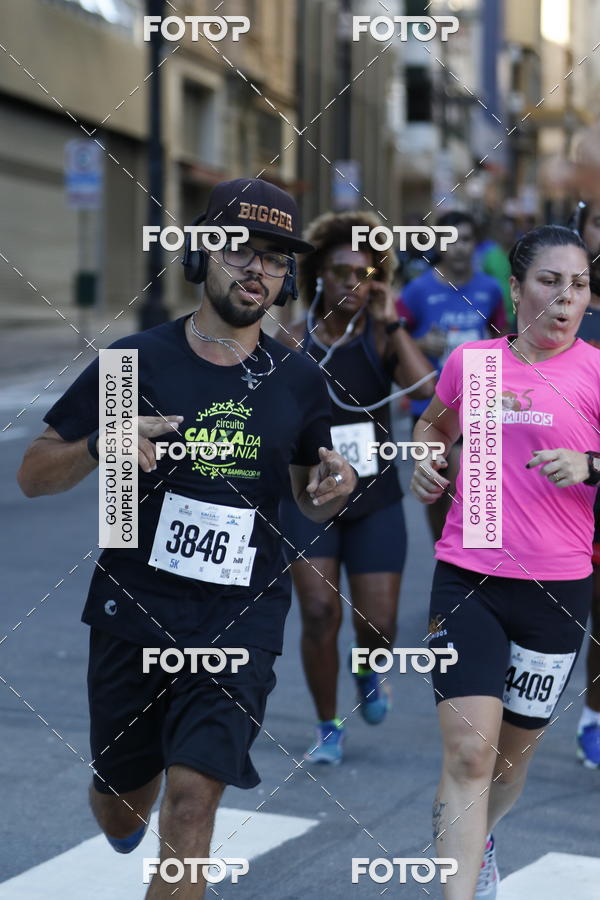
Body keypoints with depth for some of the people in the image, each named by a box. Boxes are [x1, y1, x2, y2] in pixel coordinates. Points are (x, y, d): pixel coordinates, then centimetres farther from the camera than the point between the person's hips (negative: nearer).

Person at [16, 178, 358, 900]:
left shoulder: (299, 381, 4)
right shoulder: (137, 360, -4)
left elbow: (311, 505, 18)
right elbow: (33, 475, -1)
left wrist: (333, 487, -5)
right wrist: (102, 445, -21)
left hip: (240, 620, 0)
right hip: (134, 611, 0)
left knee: (192, 800, -15)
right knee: (119, 809, 13)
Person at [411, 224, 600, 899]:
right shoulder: (470, 360, 4)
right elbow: (436, 422, 25)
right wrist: (425, 459, 6)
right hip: (466, 578, 0)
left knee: (513, 752, 16)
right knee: (468, 750, -13)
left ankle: (477, 842, 46)